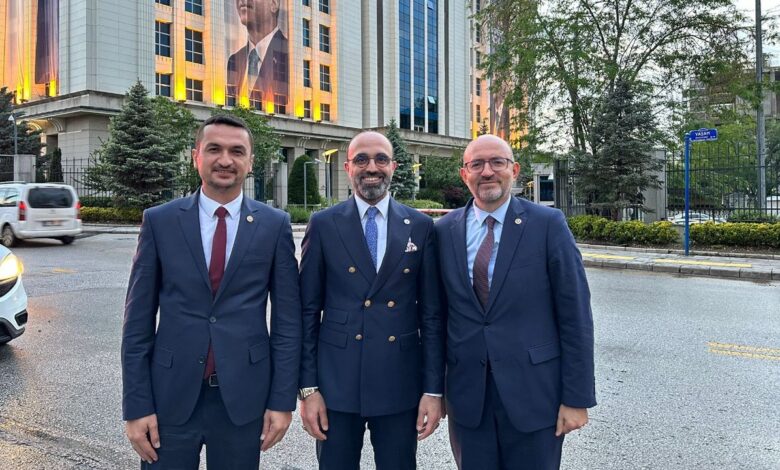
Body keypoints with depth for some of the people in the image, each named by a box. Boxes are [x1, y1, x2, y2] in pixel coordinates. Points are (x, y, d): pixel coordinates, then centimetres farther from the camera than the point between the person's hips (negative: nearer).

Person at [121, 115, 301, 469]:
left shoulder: (274, 225, -1)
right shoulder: (159, 221, 0)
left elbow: (287, 318, 0)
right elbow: (138, 320, 0)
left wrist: (283, 399, -3)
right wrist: (136, 405, -3)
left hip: (244, 395, 0)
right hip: (171, 395, 0)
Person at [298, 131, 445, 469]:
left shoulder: (421, 226, 2)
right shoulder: (323, 225, 0)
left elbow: (431, 313, 2)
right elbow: (308, 311, 1)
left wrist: (434, 389, 0)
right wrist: (308, 387, -3)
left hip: (401, 384, 1)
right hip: (336, 382, 0)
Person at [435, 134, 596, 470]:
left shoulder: (548, 224, -6)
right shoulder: (445, 230, 3)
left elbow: (575, 314, -6)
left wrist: (577, 398, -7)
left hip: (533, 393, -2)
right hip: (466, 395, 3)